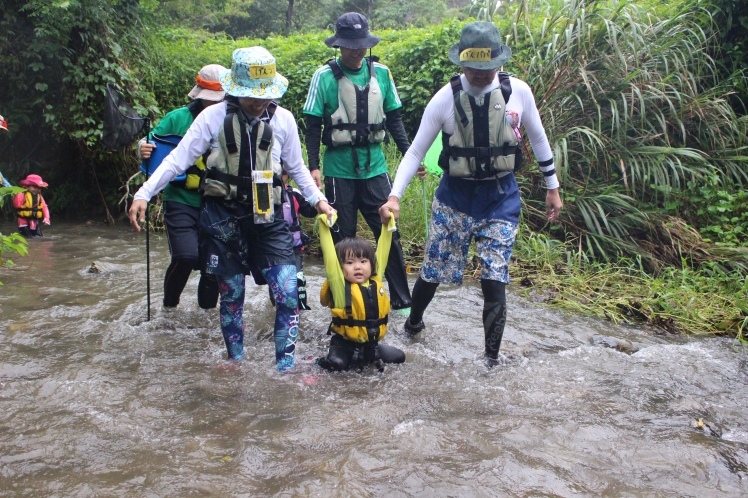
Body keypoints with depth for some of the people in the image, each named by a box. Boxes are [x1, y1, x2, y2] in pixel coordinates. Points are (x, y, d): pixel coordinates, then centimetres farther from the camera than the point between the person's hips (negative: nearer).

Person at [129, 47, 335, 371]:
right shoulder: (213, 117, -5)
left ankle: (285, 369, 5)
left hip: (267, 218, 2)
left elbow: (296, 167, 14)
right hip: (223, 218, -1)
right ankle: (236, 366, 26)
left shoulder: (283, 119, 2)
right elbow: (178, 159, -5)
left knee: (288, 294, -8)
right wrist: (144, 194, -12)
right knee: (231, 296, 9)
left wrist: (317, 199, 5)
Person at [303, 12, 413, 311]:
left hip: (374, 166, 2)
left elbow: (394, 119, 10)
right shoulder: (325, 76, -4)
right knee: (343, 237, 5)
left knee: (389, 232, 2)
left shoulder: (381, 73, 4)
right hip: (339, 169, -2)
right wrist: (314, 167, -11)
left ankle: (401, 300, 14)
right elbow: (313, 126, -3)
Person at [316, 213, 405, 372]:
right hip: (345, 343, -5)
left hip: (372, 342, 5)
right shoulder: (339, 284, -12)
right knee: (337, 363, -27)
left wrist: (388, 226, 1)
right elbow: (329, 256, -18)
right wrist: (324, 227, -22)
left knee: (399, 357, 4)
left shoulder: (376, 279, 0)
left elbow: (382, 252, 4)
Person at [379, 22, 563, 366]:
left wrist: (552, 188, 12)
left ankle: (492, 358, 13)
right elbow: (416, 151, -7)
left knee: (494, 280, -3)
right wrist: (395, 197, -16)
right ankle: (413, 322, 40)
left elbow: (538, 139, 6)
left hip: (501, 196, 0)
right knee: (433, 271, 8)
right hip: (455, 195, 0)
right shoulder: (445, 98, -12)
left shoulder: (518, 92, -9)